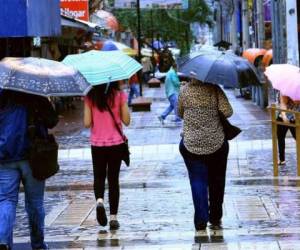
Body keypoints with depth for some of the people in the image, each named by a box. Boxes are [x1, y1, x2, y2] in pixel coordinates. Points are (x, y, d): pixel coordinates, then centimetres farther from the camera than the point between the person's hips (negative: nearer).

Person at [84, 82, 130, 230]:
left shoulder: (90, 97, -6)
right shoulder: (119, 95, -8)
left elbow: (87, 123, -6)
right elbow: (126, 121, -4)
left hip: (97, 144, 0)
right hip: (116, 142, 0)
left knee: (99, 177, 16)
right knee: (113, 179, 10)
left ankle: (99, 200, -14)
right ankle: (113, 217, 8)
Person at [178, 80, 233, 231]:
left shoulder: (184, 91, -4)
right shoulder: (215, 89, -8)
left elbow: (180, 113, 8)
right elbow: (227, 112, -15)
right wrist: (215, 113, 5)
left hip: (191, 145, 0)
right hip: (216, 143, 0)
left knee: (197, 181, 4)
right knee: (216, 182, 15)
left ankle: (201, 221, -5)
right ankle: (215, 219, 22)